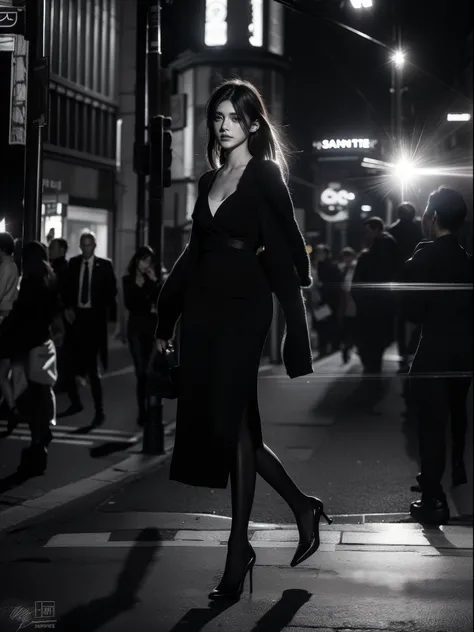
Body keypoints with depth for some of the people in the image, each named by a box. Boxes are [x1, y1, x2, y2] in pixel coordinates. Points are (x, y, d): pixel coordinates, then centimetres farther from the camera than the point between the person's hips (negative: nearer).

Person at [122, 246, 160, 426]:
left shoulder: (154, 280, 10)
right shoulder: (128, 280, 9)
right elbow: (130, 304, -1)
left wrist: (155, 281, -9)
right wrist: (149, 307, 1)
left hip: (153, 327, 0)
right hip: (136, 328, 0)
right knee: (141, 372, -6)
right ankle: (143, 411, -1)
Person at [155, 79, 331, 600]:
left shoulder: (265, 177, -2)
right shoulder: (209, 180, 17)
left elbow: (283, 253, -9)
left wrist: (296, 336, -16)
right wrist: (166, 318, 17)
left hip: (242, 307, -7)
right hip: (201, 304, 7)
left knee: (230, 419, -8)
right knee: (205, 416, 4)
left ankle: (238, 549, 2)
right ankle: (301, 507, 18)